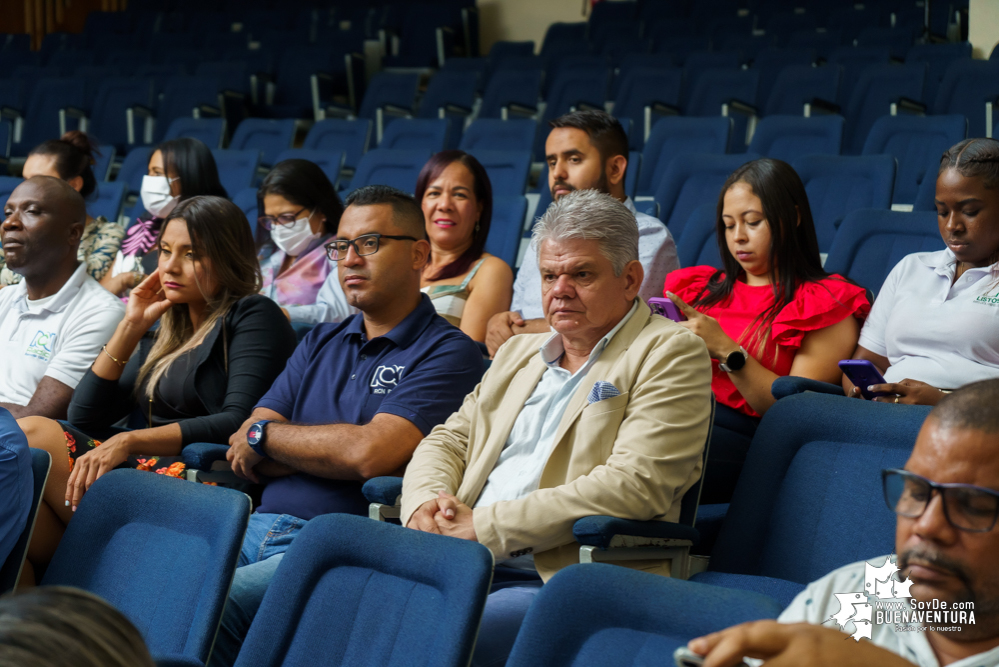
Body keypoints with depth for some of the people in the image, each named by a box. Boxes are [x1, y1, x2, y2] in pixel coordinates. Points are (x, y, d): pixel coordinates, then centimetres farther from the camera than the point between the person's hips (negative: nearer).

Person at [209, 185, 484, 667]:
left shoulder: (448, 352, -1)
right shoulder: (321, 343, 22)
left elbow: (370, 454, -15)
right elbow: (243, 454, 14)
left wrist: (265, 435, 2)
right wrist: (331, 451, -4)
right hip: (259, 528, 6)